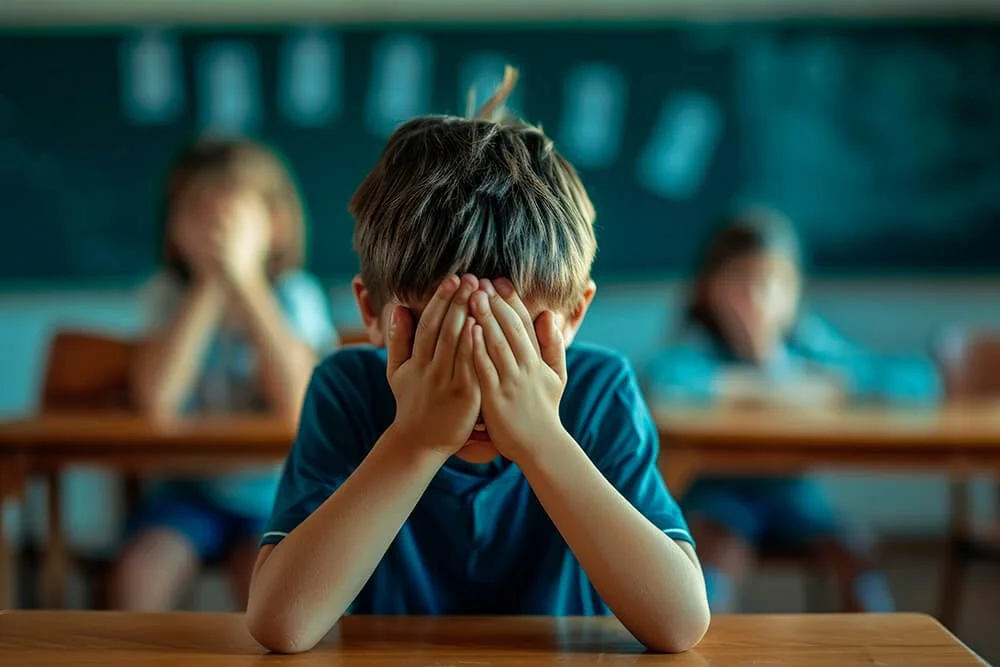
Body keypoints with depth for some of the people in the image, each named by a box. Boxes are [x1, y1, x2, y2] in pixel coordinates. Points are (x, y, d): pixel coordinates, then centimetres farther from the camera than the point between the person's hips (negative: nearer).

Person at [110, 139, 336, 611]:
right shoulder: (171, 293, -4)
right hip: (190, 488, 2)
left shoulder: (294, 296, -8)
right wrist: (209, 287, -20)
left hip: (275, 488, -1)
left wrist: (243, 279, -24)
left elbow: (296, 405, -26)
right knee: (135, 578, -23)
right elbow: (156, 402, -21)